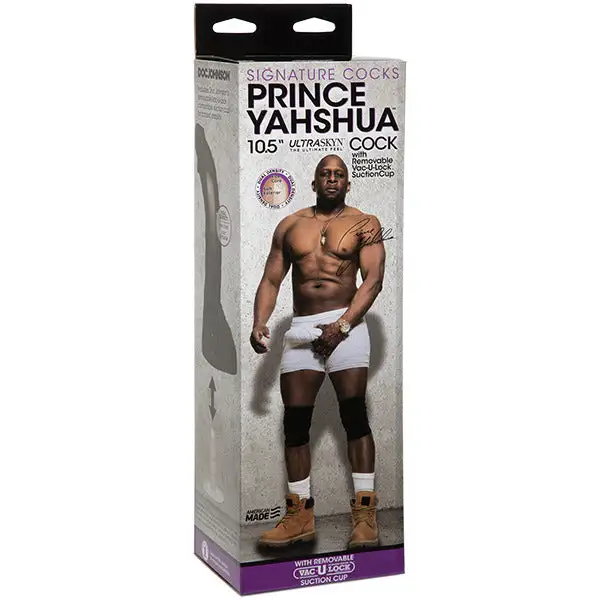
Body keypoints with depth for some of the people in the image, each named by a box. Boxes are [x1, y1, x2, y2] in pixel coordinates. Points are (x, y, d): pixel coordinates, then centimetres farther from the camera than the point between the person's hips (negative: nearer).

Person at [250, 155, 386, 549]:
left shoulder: (364, 224, 3)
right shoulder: (290, 226, 14)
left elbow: (373, 280, -6)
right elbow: (271, 280, 13)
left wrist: (342, 327, -16)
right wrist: (259, 323, -4)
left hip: (346, 323, -4)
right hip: (301, 328, 4)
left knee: (354, 415, -9)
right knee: (295, 421, 1)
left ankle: (365, 516, -7)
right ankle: (300, 516, 9)